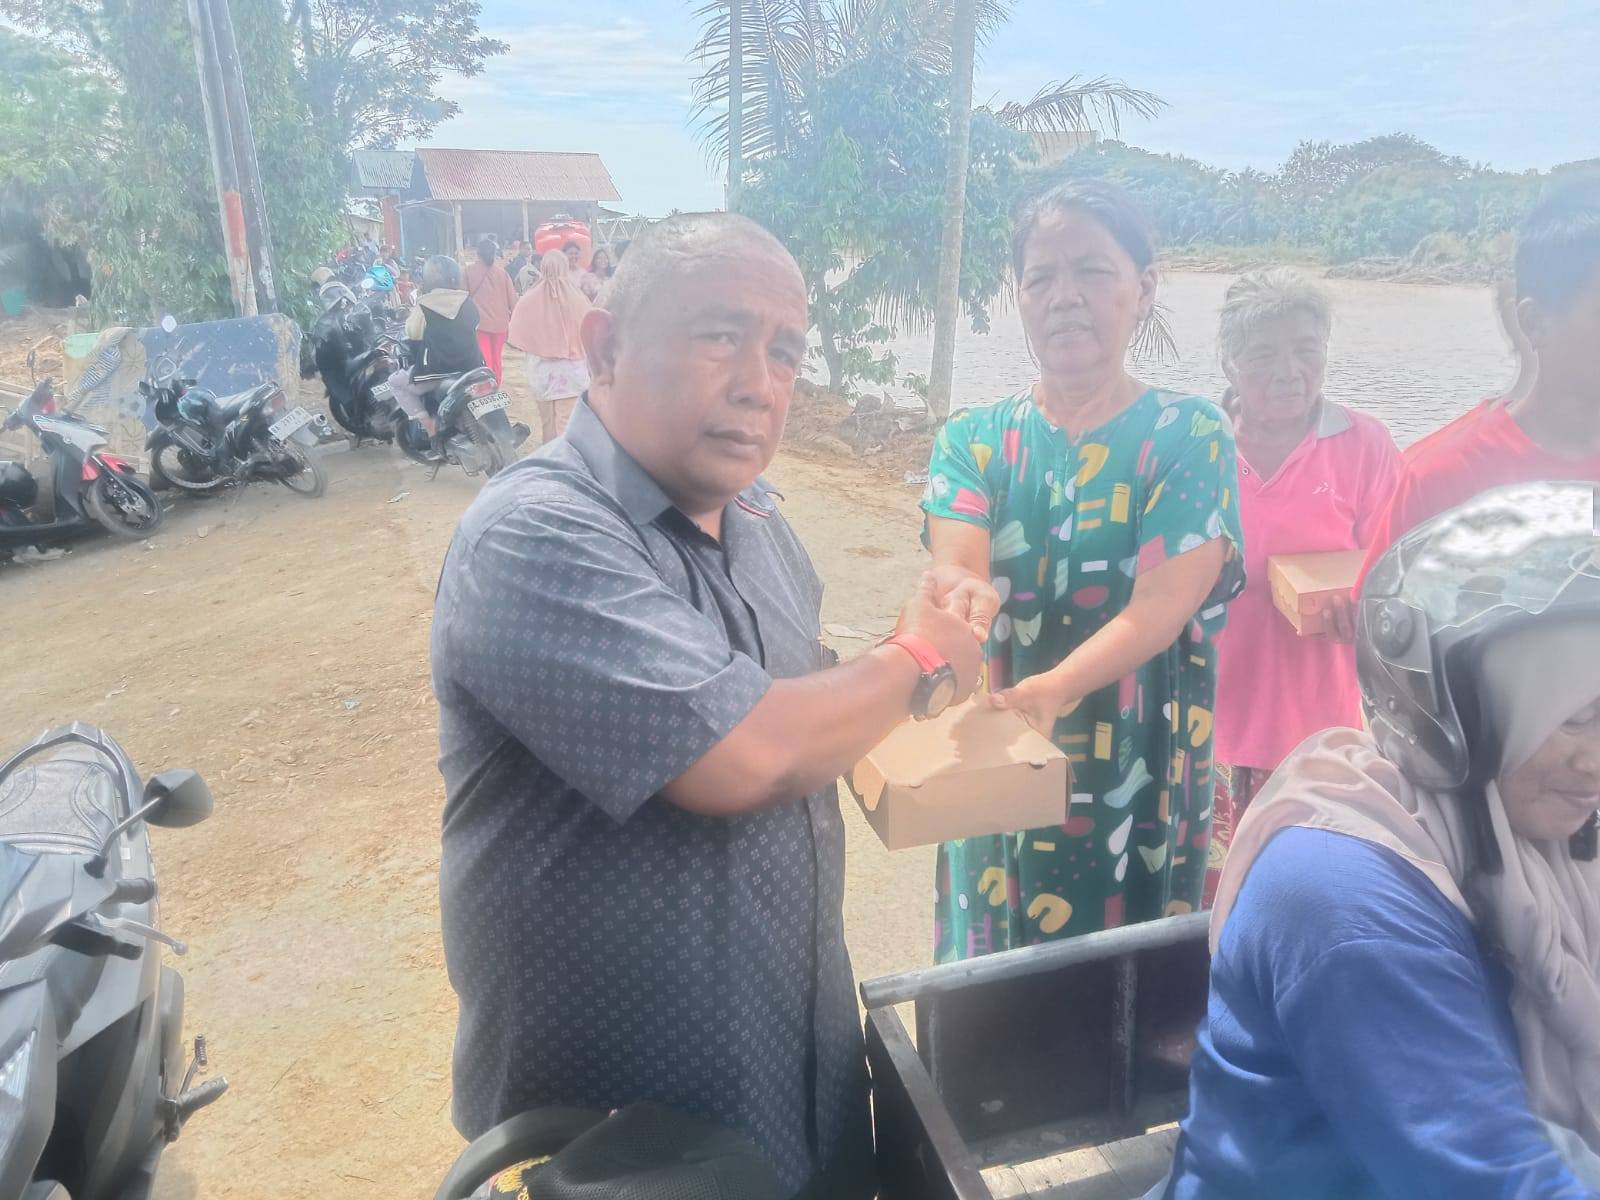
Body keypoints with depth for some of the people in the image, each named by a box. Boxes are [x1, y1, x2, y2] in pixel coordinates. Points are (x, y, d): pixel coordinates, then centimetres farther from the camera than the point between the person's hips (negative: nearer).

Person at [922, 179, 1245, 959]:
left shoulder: (1191, 436, -5)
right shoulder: (973, 439, 2)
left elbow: (1160, 607, -17)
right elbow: (953, 562, -15)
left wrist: (1051, 690, -35)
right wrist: (964, 596, -40)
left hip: (1140, 778, -2)